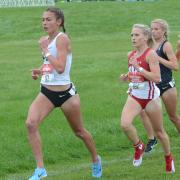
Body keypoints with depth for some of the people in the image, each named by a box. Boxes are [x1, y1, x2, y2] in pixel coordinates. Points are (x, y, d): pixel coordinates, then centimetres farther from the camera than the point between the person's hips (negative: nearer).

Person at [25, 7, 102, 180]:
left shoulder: (62, 39, -16)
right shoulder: (44, 41, 7)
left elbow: (60, 67, -26)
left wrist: (45, 51, -20)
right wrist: (39, 71, 3)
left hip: (65, 93, -6)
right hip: (46, 92, 6)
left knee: (79, 131, 13)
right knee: (31, 123, -20)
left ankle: (96, 160, 41)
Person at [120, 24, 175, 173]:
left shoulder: (151, 54, -16)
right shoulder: (131, 55, 4)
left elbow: (156, 78, -25)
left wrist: (138, 67, -29)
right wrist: (126, 77, -2)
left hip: (150, 97, -5)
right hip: (134, 96, 5)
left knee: (159, 131, 11)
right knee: (125, 124, -22)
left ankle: (168, 158, 36)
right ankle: (139, 147, 6)